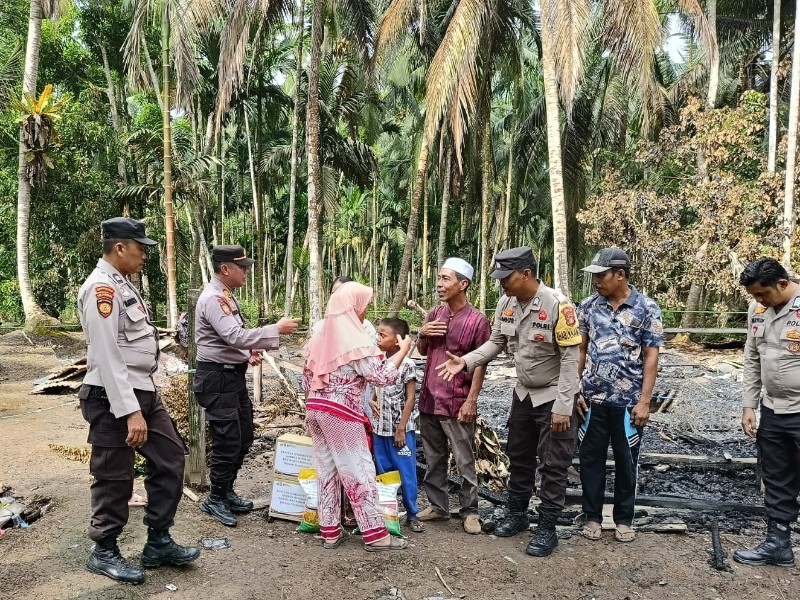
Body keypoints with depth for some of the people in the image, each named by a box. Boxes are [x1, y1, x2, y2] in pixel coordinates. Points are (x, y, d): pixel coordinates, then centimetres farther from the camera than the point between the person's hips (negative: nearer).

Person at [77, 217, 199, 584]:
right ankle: (104, 553, 25)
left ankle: (158, 543, 25)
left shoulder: (122, 285, 13)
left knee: (170, 457, 13)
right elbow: (107, 357, -23)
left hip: (143, 391, 10)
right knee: (114, 479, 5)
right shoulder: (101, 288, -18)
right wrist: (130, 411, -25)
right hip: (114, 399, -10)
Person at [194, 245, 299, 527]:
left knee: (243, 438, 17)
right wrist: (277, 329, -26)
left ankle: (227, 492, 32)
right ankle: (215, 499, 16)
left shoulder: (226, 297, 13)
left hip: (234, 376, 10)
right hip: (217, 379, -10)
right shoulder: (213, 299, -19)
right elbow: (235, 337, -30)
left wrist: (249, 351, 4)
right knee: (227, 441, -3)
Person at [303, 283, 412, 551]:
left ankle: (330, 531, 21)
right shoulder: (355, 340, -14)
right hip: (341, 413, -7)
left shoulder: (320, 336, 8)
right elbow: (382, 376, -15)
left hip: (315, 409, 8)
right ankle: (375, 534, 8)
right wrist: (403, 349, -4)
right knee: (358, 471, 1)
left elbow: (307, 377, 13)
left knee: (327, 470, 13)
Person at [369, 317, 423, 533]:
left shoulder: (406, 365, -13)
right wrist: (371, 401, -3)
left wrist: (401, 429, -14)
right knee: (383, 473, 13)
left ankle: (411, 514, 17)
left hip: (401, 430, -6)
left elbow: (410, 399, -13)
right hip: (380, 428, 6)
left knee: (406, 473, 4)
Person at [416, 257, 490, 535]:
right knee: (434, 459, 15)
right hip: (429, 399, 6)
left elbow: (480, 364, -9)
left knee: (464, 462, 5)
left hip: (457, 403, -6)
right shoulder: (434, 314, 8)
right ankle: (437, 505, 28)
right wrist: (422, 333, -3)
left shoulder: (477, 320, -10)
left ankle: (469, 512, 17)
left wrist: (471, 400, -14)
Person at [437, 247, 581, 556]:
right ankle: (517, 514, 35)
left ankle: (547, 528, 18)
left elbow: (570, 358, -22)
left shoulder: (557, 305, -25)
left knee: (553, 465, 4)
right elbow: (496, 342, 2)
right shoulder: (506, 303, -7)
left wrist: (562, 407, -22)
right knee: (519, 457, 18)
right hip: (523, 393, 6)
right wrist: (465, 361, -15)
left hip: (553, 396, -6)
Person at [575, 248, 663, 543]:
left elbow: (651, 357, -5)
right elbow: (579, 351, 7)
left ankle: (624, 519, 28)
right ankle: (592, 516, 25)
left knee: (626, 461, 11)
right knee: (590, 458, 10)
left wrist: (644, 401, -9)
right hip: (592, 399, 2)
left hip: (628, 401, -2)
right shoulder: (587, 306, 2)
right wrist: (574, 391, 2)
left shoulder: (647, 308, -6)